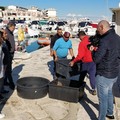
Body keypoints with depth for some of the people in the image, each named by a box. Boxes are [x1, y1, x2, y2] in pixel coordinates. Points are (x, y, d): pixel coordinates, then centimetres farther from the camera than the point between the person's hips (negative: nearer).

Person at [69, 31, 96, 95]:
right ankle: (93, 90, 14)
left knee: (82, 75, 14)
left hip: (86, 62, -4)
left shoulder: (82, 43, -15)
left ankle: (79, 87, 29)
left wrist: (73, 61, -8)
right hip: (94, 61, 4)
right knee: (92, 75, 12)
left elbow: (80, 55, -18)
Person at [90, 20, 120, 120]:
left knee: (103, 98, 6)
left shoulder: (105, 40, -24)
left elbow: (96, 59, -22)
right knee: (109, 93, 27)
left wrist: (93, 50, -2)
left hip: (104, 75, -9)